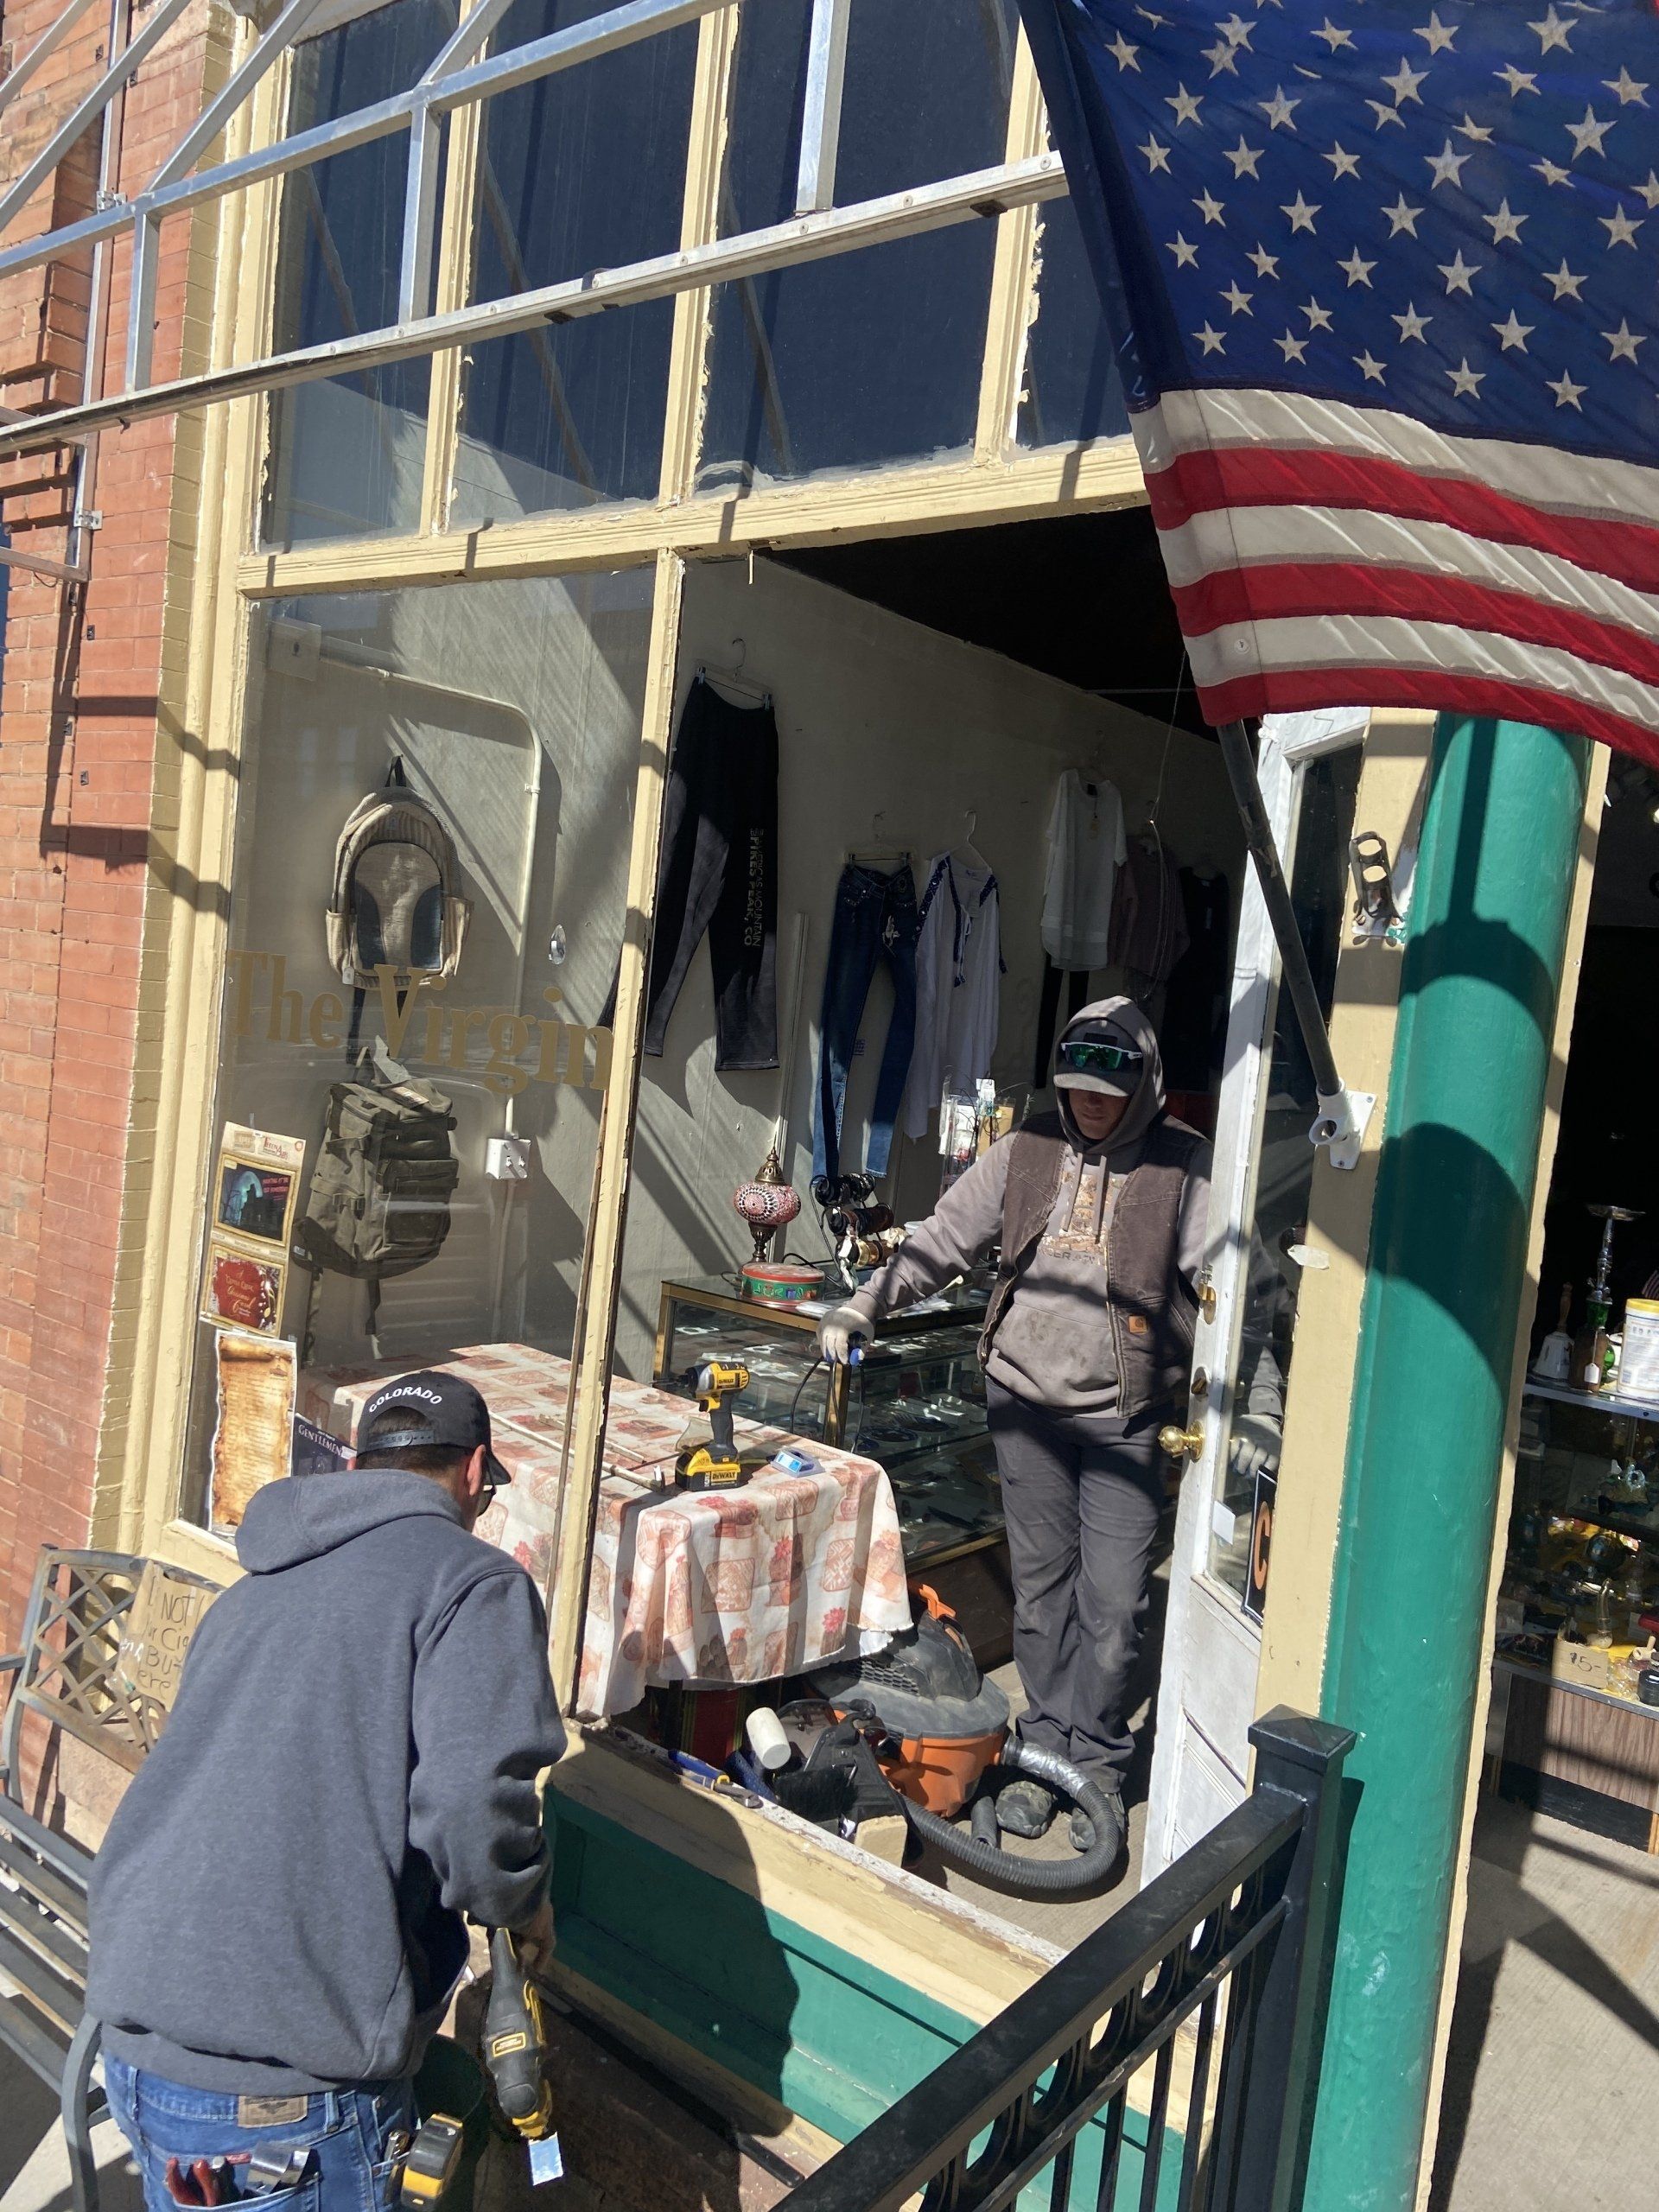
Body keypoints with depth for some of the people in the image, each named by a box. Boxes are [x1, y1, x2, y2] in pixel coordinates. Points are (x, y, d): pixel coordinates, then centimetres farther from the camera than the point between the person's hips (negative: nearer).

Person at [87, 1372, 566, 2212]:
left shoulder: (254, 1590, 15)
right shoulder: (475, 1583, -10)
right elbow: (472, 1809, -23)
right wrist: (524, 1908, 0)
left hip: (135, 2035, 8)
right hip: (284, 2091, -7)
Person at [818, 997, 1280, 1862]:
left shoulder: (1184, 1165, -6)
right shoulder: (1026, 1152, 4)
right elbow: (941, 1241, 8)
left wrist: (1257, 1407, -16)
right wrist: (861, 1307, 2)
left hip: (1125, 1419, -3)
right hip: (1026, 1402, 3)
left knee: (1113, 1600, 1)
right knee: (1040, 1587, 12)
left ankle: (1096, 1762, 22)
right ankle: (1044, 1751, 28)